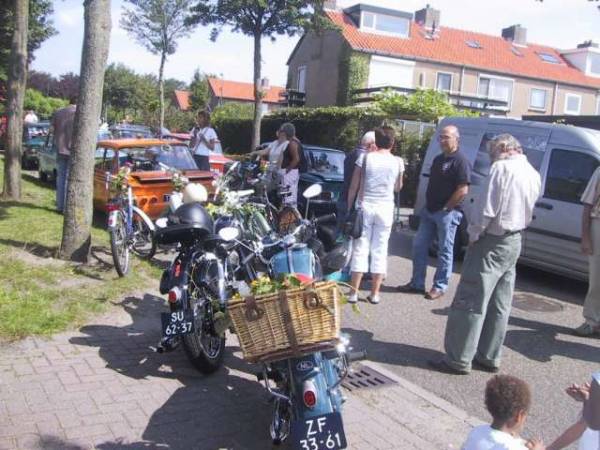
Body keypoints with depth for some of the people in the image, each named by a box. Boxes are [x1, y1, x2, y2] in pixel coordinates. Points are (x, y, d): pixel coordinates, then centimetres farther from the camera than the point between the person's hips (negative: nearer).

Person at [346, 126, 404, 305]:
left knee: (360, 249, 4)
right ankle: (375, 293, 11)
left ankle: (354, 292, 4)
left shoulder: (365, 158, -4)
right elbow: (398, 188, 12)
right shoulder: (397, 162, -1)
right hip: (385, 209, 1)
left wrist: (349, 208, 6)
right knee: (380, 250, 8)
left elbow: (353, 187, -2)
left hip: (365, 206, -1)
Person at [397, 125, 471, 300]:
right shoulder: (438, 159, 15)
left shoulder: (461, 161, -12)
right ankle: (417, 283, 19)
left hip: (447, 213, -9)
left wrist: (446, 207, -15)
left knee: (445, 251, 2)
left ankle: (439, 287, 10)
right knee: (419, 246, 10)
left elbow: (463, 190, -19)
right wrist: (427, 205, 10)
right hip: (429, 211, 9)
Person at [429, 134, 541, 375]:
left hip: (492, 242, -9)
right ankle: (489, 358, 22)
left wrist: (473, 234, -8)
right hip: (514, 242, 9)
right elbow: (527, 212, 15)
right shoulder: (533, 174, 12)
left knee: (470, 303, -4)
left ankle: (459, 360, 0)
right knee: (499, 306, 14)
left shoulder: (502, 168, -13)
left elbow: (486, 208, -18)